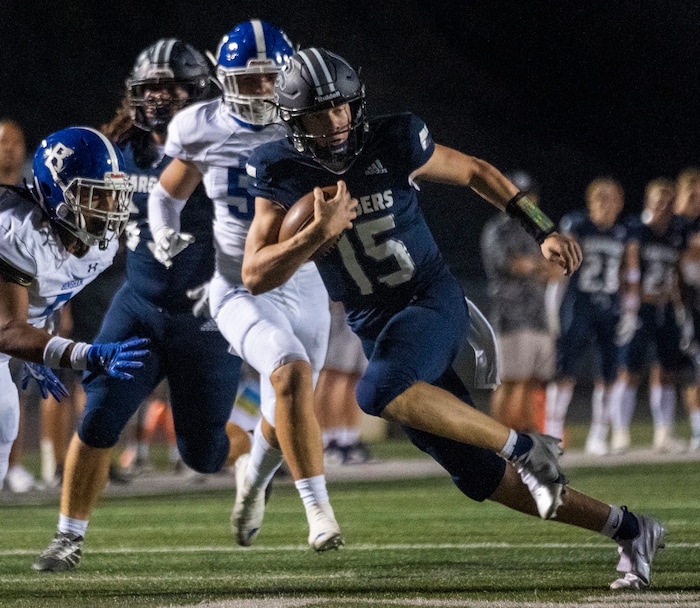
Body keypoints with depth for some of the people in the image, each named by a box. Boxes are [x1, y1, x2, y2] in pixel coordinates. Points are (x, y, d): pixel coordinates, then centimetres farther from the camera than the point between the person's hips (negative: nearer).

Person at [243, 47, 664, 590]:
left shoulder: (394, 144, -11)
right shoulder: (281, 173, -6)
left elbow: (475, 172, 7)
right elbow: (255, 277, -10)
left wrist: (544, 230, 6)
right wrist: (320, 232, -25)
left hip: (432, 301, -4)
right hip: (377, 329, 4)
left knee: (380, 391, -35)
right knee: (478, 475, 2)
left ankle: (526, 448, -27)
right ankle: (629, 530, 13)